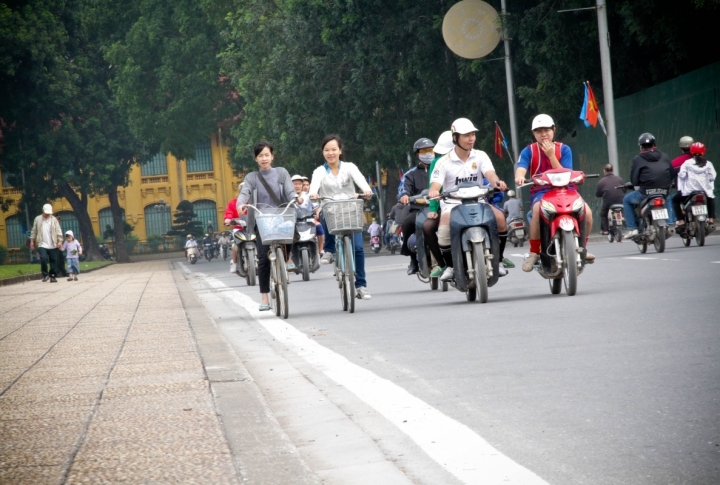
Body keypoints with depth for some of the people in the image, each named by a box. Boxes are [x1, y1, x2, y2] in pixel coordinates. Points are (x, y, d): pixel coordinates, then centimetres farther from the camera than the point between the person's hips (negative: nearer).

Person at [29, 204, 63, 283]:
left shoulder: (54, 220, 3)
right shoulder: (37, 219, 5)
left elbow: (58, 231, -1)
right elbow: (34, 231, 10)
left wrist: (60, 241, -11)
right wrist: (32, 240, 6)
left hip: (53, 245, 1)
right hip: (42, 245, -1)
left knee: (53, 261, 3)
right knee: (43, 258, -18)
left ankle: (52, 276, 13)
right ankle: (45, 274, -2)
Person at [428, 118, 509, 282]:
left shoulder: (480, 156, 5)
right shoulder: (444, 162, 0)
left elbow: (490, 174, -12)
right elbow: (435, 184, -11)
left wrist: (497, 182, -37)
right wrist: (433, 192, -38)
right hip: (452, 204, -2)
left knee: (500, 217, -26)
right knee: (444, 228, -34)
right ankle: (448, 266, -12)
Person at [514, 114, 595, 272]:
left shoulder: (564, 149, 6)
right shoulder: (528, 151, 4)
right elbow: (521, 168, -15)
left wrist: (551, 155, -14)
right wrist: (519, 176, -40)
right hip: (540, 192, -2)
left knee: (586, 212, -25)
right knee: (538, 210, -38)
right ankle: (534, 252, -24)